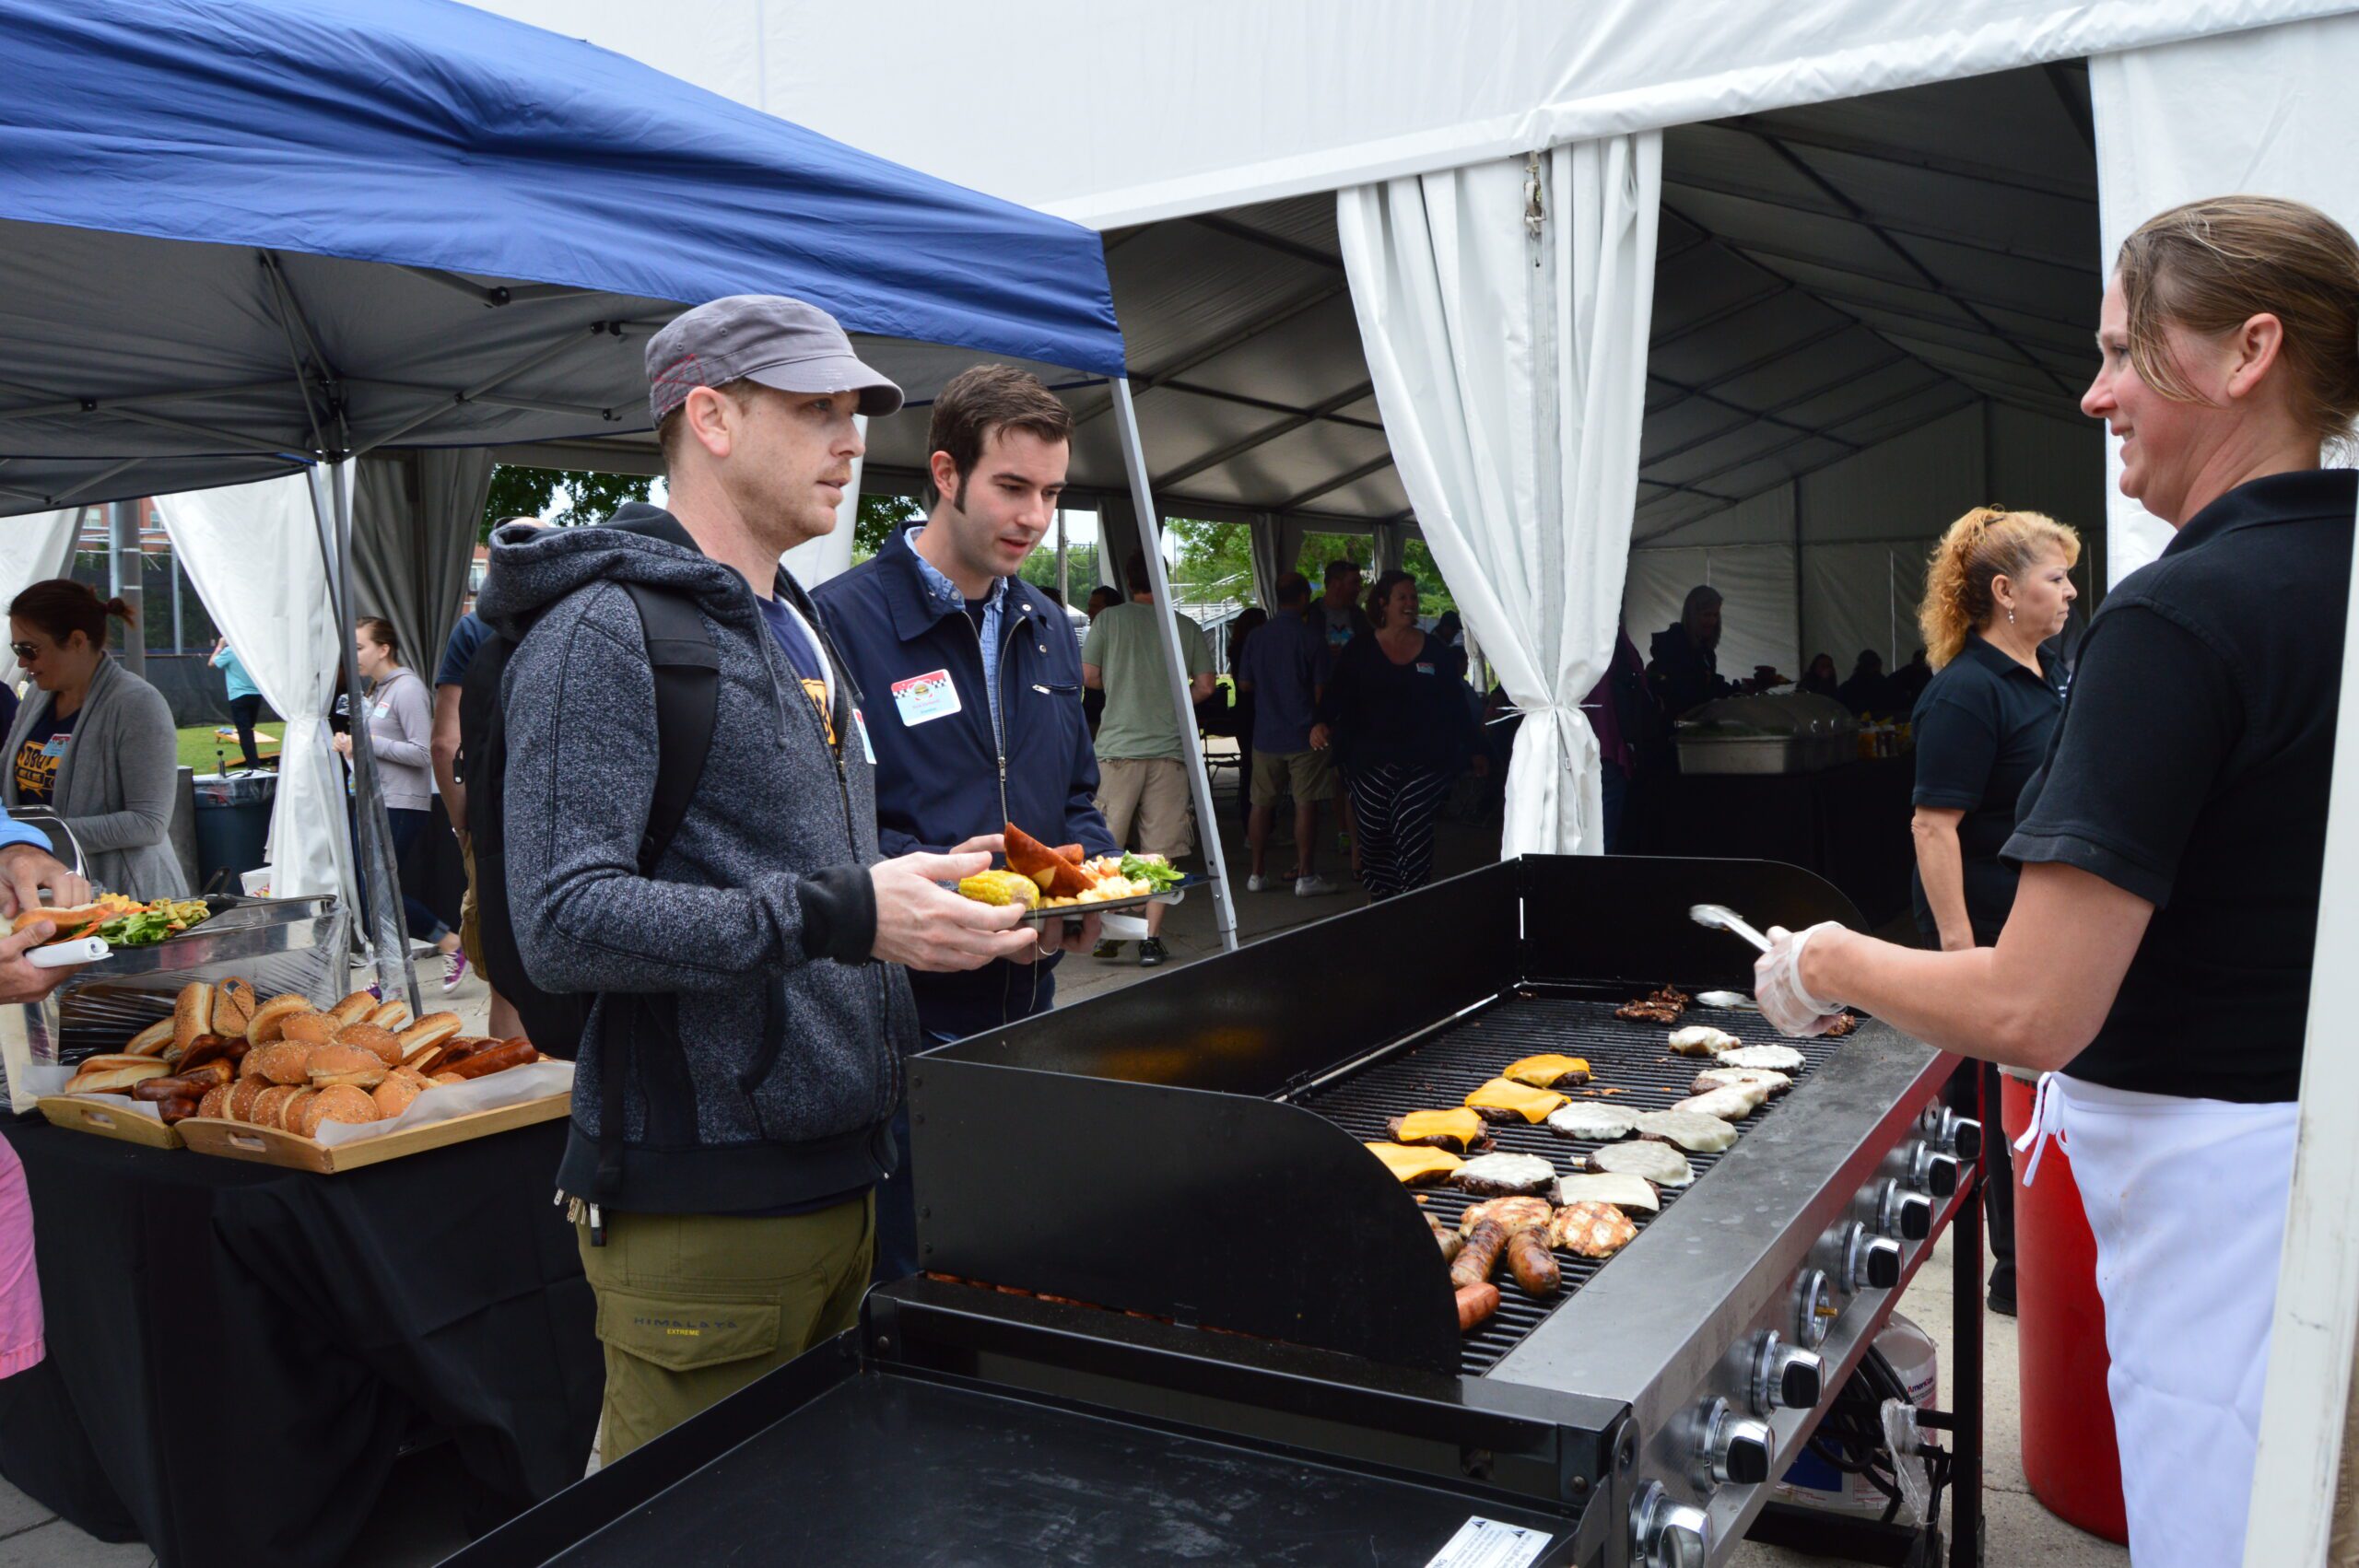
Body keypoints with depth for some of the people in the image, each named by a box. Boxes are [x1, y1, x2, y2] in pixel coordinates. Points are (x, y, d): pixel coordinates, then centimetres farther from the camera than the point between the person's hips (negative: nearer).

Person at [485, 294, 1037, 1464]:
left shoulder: (797, 629, 17)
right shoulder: (606, 631, -12)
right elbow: (566, 925, -22)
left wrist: (944, 892, 8)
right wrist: (835, 916, -27)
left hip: (837, 1178, 9)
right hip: (703, 1211, -9)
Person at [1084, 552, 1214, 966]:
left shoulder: (1109, 620, 1)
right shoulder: (1188, 627, 4)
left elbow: (1088, 676, 2)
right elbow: (1204, 686, 3)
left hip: (1118, 747, -1)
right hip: (1169, 748, 1)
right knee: (1161, 853, 4)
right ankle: (1152, 939, 3)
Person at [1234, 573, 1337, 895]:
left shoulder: (1257, 637, 4)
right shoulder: (1311, 637, -8)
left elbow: (1244, 685, 10)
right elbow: (1321, 689, -9)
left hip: (1265, 734, 4)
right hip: (1303, 734, -4)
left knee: (1261, 803, 9)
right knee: (1306, 804, -1)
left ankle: (1257, 873, 15)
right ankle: (1305, 876, 0)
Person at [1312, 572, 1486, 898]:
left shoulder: (1435, 651, 7)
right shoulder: (1359, 650, 6)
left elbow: (1455, 705, 12)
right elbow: (1336, 696, 0)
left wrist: (1474, 750, 14)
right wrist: (1322, 723, -20)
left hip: (1423, 762, -1)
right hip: (1369, 761, 1)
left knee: (1412, 835, -11)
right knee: (1373, 835, 2)